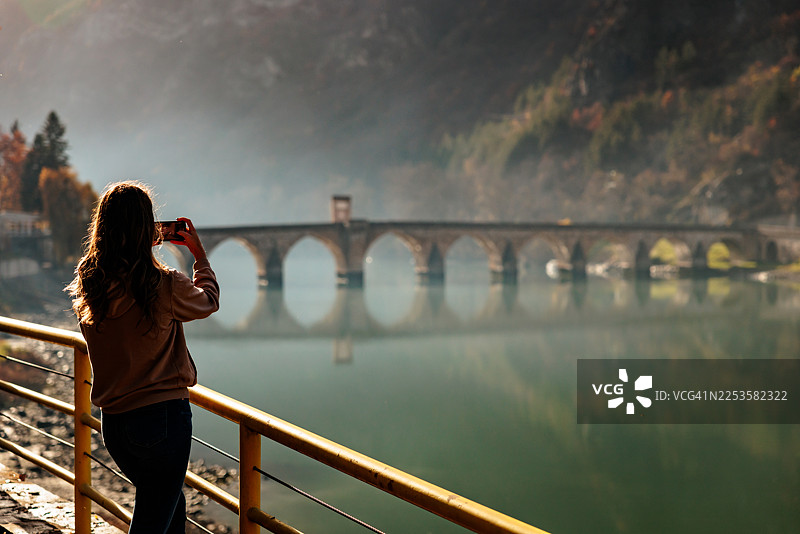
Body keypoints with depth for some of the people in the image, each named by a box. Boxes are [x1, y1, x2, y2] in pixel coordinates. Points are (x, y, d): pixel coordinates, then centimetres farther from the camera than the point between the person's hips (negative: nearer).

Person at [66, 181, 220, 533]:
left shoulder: (88, 283, -2)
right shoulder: (166, 286, -17)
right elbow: (208, 300, 4)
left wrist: (146, 246, 19)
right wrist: (199, 253, 19)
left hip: (112, 422, 6)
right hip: (162, 418, -6)